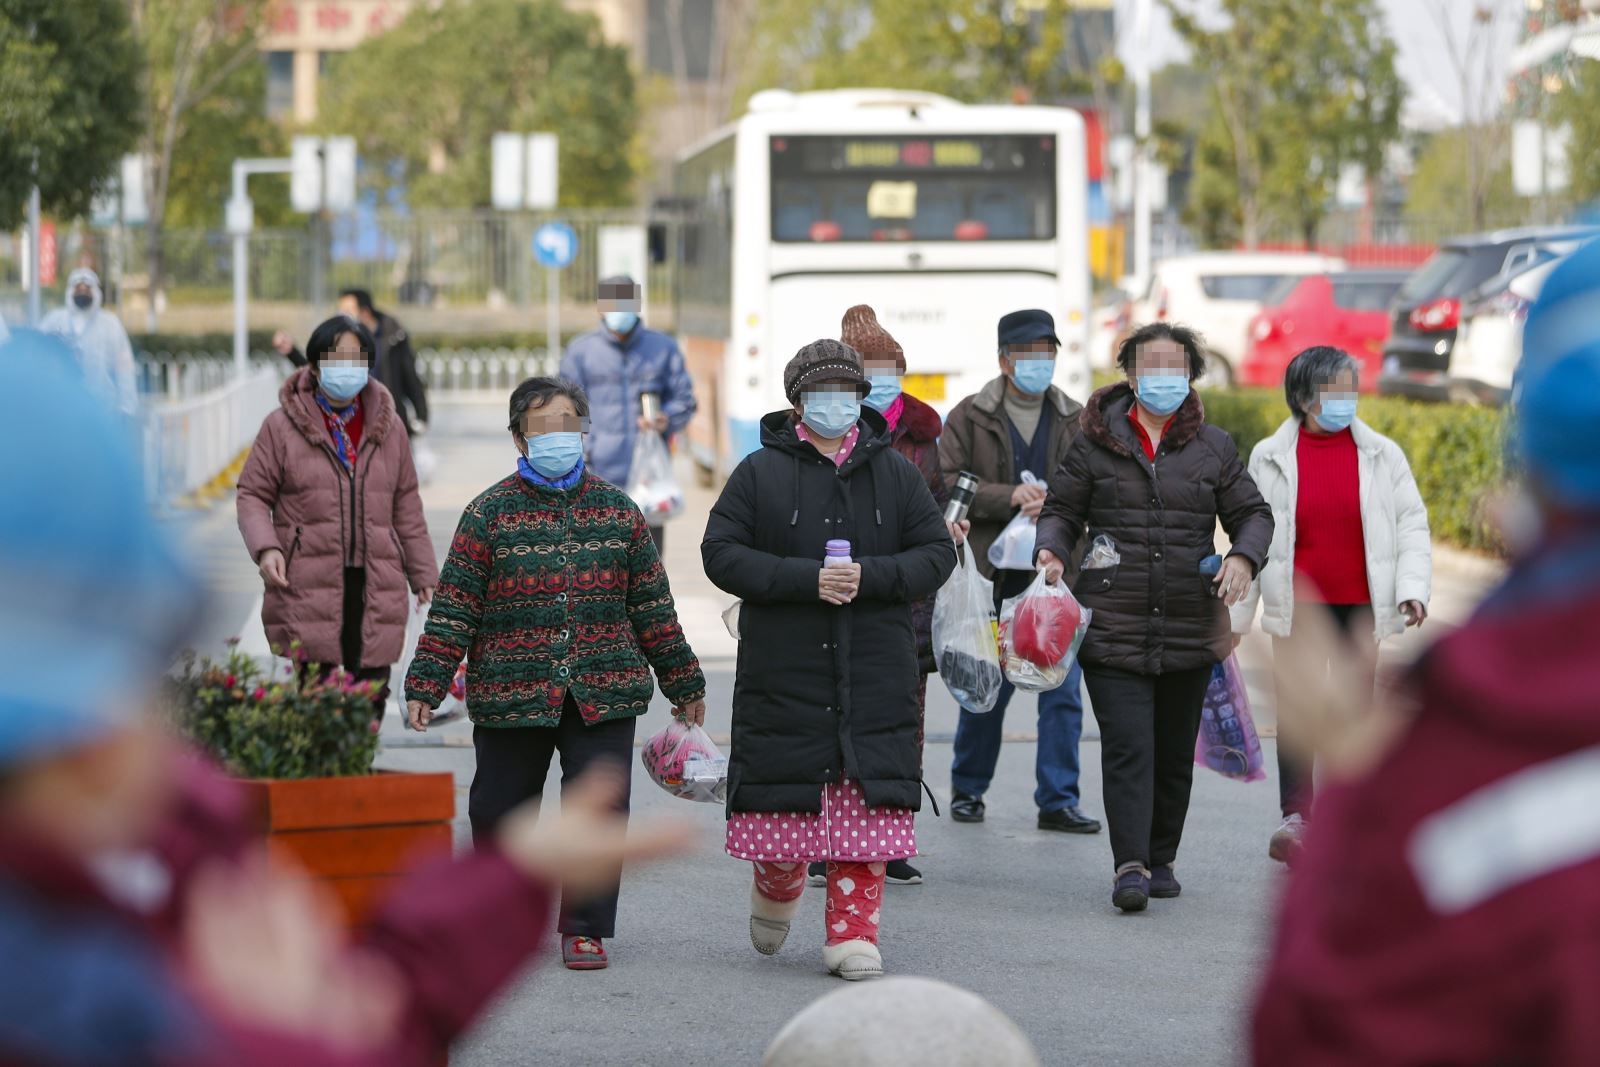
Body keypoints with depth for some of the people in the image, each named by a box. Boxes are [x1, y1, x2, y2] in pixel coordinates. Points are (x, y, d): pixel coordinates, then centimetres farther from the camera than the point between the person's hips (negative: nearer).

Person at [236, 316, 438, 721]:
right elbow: (252, 495, 6)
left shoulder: (388, 428, 15)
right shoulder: (282, 427, 4)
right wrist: (265, 548, -11)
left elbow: (406, 505, 20)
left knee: (370, 701, -2)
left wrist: (424, 575, 18)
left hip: (374, 592, 3)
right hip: (306, 591, -3)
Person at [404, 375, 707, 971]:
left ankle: (585, 928, 8)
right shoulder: (491, 513, 1)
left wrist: (682, 683, 15)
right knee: (500, 811, 7)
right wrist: (425, 685, -8)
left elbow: (651, 604, 14)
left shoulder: (618, 512, 9)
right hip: (511, 694, -1)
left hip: (603, 696, 1)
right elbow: (454, 608, -1)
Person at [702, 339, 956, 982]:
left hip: (875, 679, 1)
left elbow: (938, 553, 6)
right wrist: (806, 579, -16)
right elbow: (722, 554, -4)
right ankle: (776, 887, 34)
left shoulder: (894, 474, 8)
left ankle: (852, 932, 4)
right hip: (782, 671, -1)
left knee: (865, 805, -2)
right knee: (785, 801, 4)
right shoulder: (760, 473, 2)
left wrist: (869, 576, -13)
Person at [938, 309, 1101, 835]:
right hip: (992, 575, -2)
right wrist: (1011, 497, -17)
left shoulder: (1076, 420, 9)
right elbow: (946, 484, -7)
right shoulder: (969, 417, 2)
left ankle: (1057, 801, 4)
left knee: (1062, 689, -2)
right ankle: (967, 789, 24)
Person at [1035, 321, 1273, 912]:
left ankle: (1160, 860, 25)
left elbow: (1252, 512, 13)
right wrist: (1051, 550, -10)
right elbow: (1061, 509, 10)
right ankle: (1130, 865, -18)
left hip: (1190, 630, 3)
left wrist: (1243, 558, -7)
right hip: (1112, 625, -3)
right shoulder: (1096, 442, 4)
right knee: (1127, 748, -13)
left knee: (1175, 753, 11)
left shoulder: (1213, 447, 9)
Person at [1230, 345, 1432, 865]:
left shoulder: (1381, 455, 5)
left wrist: (1413, 588, -9)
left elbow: (1412, 524, 7)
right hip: (1297, 607, -1)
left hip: (1359, 607, 1)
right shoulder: (1271, 457, 4)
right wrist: (1235, 617, 7)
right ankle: (1296, 817, -11)